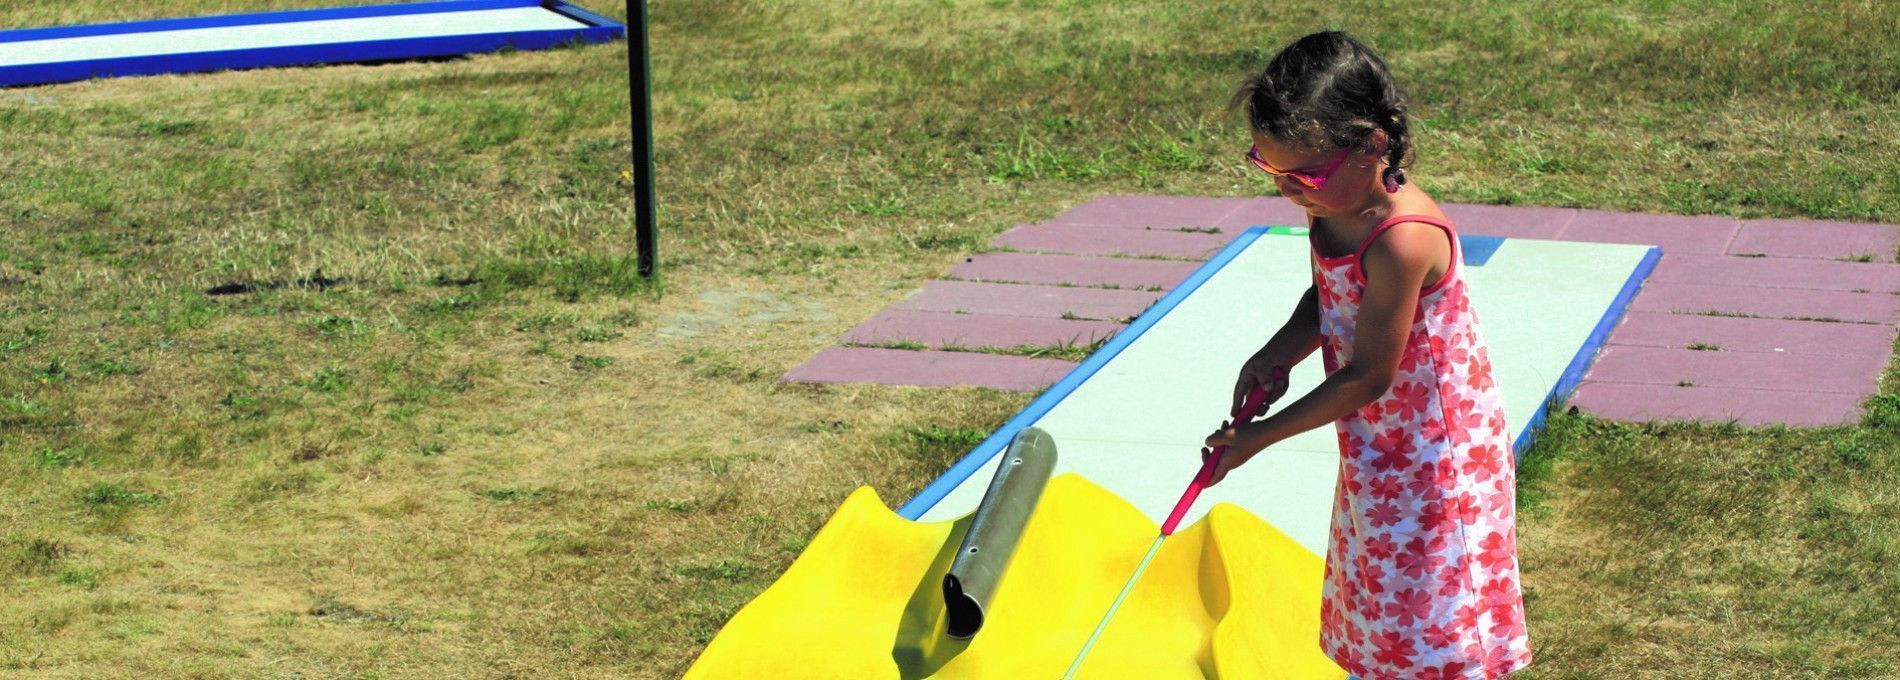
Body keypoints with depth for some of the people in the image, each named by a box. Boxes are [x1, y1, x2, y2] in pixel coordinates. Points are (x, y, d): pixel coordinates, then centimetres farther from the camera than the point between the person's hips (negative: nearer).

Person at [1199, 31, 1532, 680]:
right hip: (1375, 444, 8)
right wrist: (1275, 357, -7)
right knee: (1381, 602, 20)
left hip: (1433, 451, -8)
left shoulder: (1402, 241, -32)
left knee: (1434, 612, 4)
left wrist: (1261, 436, -17)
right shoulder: (1331, 206, -7)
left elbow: (1369, 376, -25)